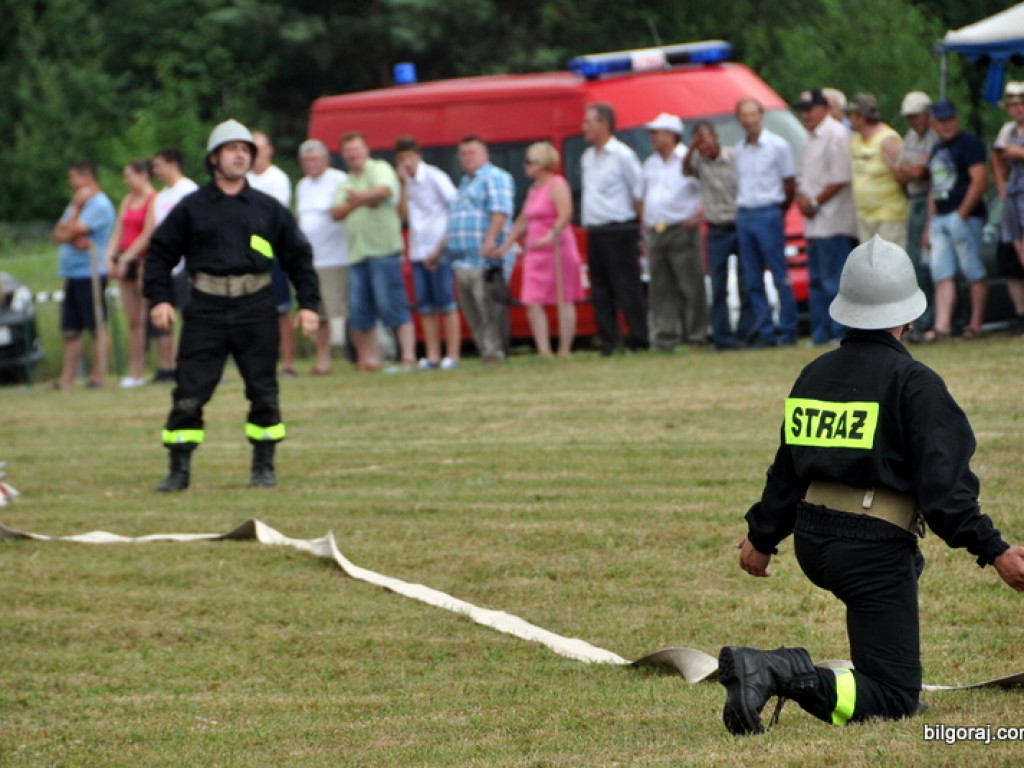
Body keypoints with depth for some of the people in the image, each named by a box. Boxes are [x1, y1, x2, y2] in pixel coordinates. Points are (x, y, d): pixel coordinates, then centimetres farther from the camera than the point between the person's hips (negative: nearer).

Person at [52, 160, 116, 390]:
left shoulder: (99, 205, -10)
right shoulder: (77, 202, 19)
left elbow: (71, 232, -15)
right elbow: (59, 233, 9)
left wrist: (76, 209, -3)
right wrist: (76, 239, -9)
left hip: (90, 273, -9)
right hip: (72, 274, 9)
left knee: (97, 327, -6)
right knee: (70, 330, 8)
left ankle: (98, 375, -6)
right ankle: (67, 377, 10)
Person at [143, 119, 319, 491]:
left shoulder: (268, 208, 9)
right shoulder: (191, 208, 6)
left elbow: (298, 255, 14)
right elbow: (160, 252, 10)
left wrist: (308, 303, 7)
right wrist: (159, 298, -1)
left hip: (256, 310, 1)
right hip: (206, 310, -1)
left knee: (263, 391, 4)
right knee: (189, 391, -5)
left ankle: (264, 467, 16)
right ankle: (179, 470, 1)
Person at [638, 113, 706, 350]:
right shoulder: (650, 164, 18)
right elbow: (643, 196, 27)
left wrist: (699, 215, -12)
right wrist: (644, 223, 13)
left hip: (682, 231, -6)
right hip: (656, 234, 6)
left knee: (691, 287, -5)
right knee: (660, 290, 3)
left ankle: (695, 337, -3)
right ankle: (665, 337, 4)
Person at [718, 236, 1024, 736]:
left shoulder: (815, 374, 10)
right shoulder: (913, 382, -10)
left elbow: (788, 469, 19)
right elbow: (943, 484, -17)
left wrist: (762, 538, 32)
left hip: (812, 543, 8)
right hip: (875, 552, -7)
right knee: (893, 699, -5)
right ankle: (786, 677, -29)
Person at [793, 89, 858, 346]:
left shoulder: (836, 135, -10)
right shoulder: (811, 138, 19)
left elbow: (840, 178, -17)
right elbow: (802, 175, 23)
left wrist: (815, 202, -12)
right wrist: (801, 197, 2)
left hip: (834, 222, -10)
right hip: (813, 223, 10)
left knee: (834, 280, -10)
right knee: (817, 280, 11)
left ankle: (842, 332, -8)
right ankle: (821, 333, 14)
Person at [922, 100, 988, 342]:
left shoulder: (969, 144, -7)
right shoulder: (937, 150, 19)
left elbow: (980, 180, -16)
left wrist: (962, 213, -17)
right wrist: (929, 226, 20)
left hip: (964, 216, -9)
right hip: (939, 218, 9)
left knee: (973, 271, -3)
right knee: (942, 274, 1)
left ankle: (976, 324, 1)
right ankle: (942, 326, -3)